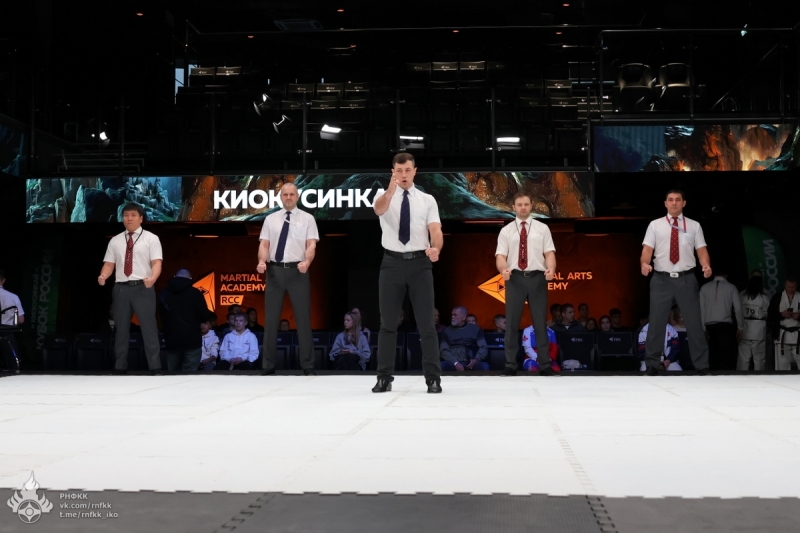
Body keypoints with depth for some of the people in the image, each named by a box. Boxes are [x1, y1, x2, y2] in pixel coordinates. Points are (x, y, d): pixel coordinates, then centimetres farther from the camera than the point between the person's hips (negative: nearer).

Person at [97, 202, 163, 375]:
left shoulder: (151, 238, 3)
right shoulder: (115, 241, 14)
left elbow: (157, 262, -7)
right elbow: (109, 264, 10)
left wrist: (152, 278, -27)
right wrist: (103, 277, -13)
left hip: (143, 288, -4)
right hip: (121, 288, 4)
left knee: (149, 328, -4)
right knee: (121, 329, 9)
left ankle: (155, 369, -1)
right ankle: (120, 368, 16)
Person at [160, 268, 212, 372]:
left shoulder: (163, 293, 8)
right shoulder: (195, 293, -5)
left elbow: (160, 316, 19)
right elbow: (204, 316, -4)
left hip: (172, 340, 4)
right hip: (192, 340, -4)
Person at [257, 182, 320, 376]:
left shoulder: (307, 219, 4)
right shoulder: (270, 219, 11)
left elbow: (311, 245, -5)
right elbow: (264, 244, 6)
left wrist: (306, 262, -25)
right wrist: (262, 261, -15)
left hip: (297, 271, -2)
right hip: (275, 271, 2)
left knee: (303, 318, 2)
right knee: (271, 319, 6)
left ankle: (308, 366, 8)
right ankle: (268, 365, 13)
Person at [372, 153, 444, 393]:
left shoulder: (427, 200, 5)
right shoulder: (385, 197, 3)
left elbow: (436, 230, -6)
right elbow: (379, 209, -22)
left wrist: (436, 248, -28)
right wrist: (391, 190, -43)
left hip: (420, 263, 0)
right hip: (392, 262, 0)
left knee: (426, 323, 1)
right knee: (388, 323, 6)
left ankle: (433, 378, 7)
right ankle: (384, 378, 14)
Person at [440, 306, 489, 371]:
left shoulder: (475, 329, 13)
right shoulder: (447, 331, 12)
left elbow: (484, 348, 8)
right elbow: (444, 351, 3)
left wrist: (476, 360, -12)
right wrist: (455, 363, -14)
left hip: (470, 364, 0)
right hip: (453, 364, 0)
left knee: (485, 366, -32)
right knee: (441, 366, -33)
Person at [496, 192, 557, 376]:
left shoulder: (542, 228, 9)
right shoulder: (506, 231, 9)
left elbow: (549, 253, 2)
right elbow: (500, 256, 0)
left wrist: (551, 268, -19)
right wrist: (503, 269, -22)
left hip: (537, 278, 0)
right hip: (515, 278, 0)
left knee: (540, 322, 4)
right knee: (512, 323, 3)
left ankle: (545, 365, 10)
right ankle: (510, 365, 9)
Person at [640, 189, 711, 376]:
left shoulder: (694, 226, 9)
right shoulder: (655, 225, 6)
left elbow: (701, 250, 3)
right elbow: (647, 249, -2)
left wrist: (706, 266, -17)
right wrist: (644, 263, -23)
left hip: (686, 279, 1)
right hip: (662, 279, 0)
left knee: (694, 322, 6)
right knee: (657, 322, 3)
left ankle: (702, 365, 15)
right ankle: (652, 365, 12)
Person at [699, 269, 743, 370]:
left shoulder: (704, 287, 8)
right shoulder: (731, 287, 5)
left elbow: (701, 309, 3)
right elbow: (738, 308, 2)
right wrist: (740, 327, 9)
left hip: (710, 326, 2)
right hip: (726, 325, -2)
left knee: (713, 356, 3)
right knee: (726, 356, -5)